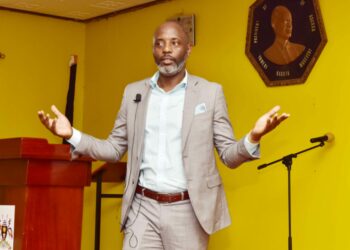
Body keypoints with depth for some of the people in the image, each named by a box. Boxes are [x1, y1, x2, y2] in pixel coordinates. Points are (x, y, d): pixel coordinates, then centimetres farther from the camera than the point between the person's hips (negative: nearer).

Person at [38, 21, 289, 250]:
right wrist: (72, 135, -4)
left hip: (187, 209, -2)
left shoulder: (210, 92, 1)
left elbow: (228, 155, 1)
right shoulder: (133, 92, 9)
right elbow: (114, 149, 12)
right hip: (143, 208, 2)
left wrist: (253, 138, -20)